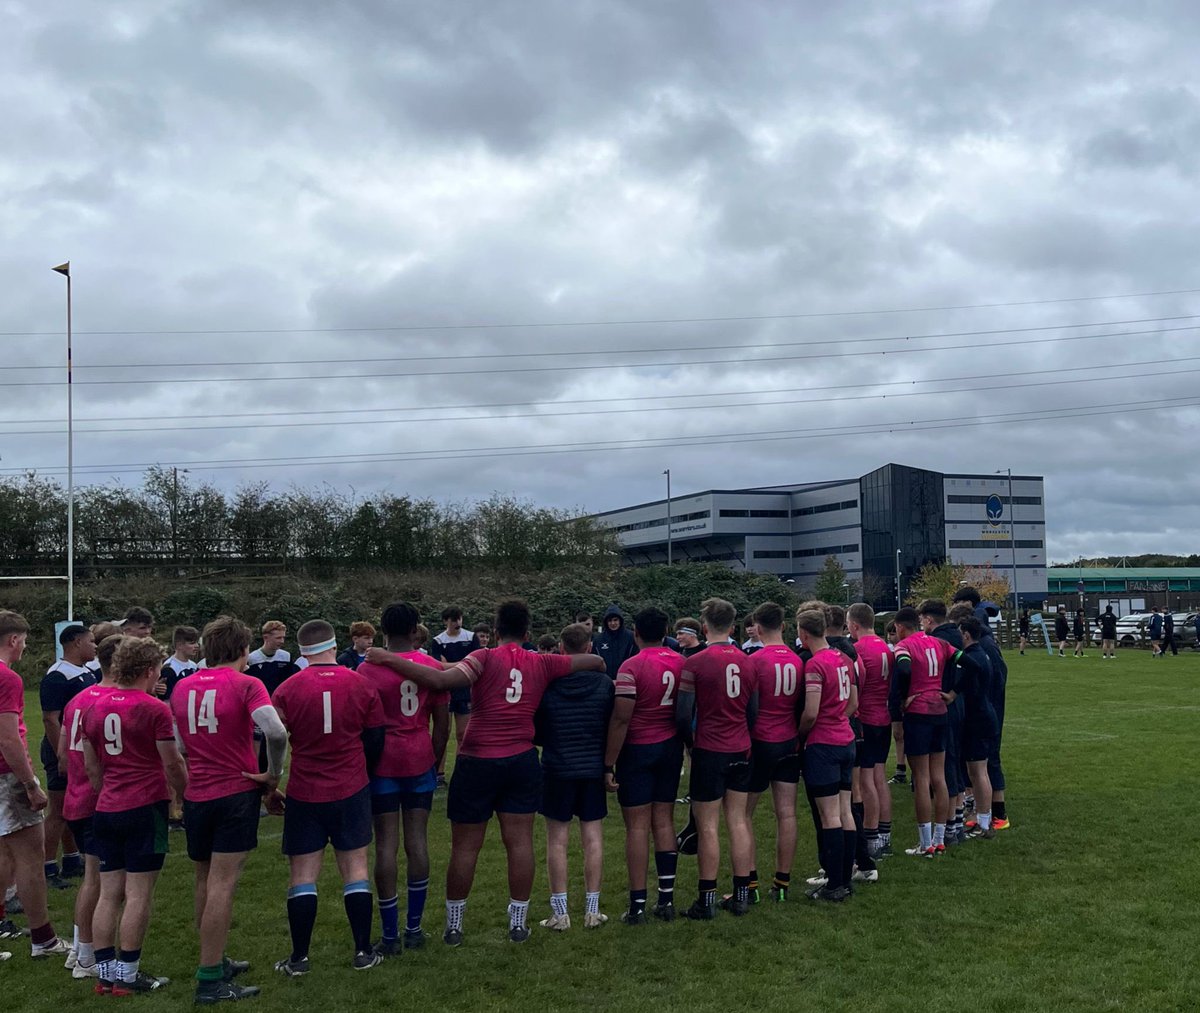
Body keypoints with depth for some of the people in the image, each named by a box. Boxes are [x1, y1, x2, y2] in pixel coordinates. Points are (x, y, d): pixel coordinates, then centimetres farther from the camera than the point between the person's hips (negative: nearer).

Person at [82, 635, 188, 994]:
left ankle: (105, 971, 14)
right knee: (138, 896, 0)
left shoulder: (94, 707, 8)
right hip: (146, 808, -6)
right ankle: (127, 974, 4)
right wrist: (187, 794, 7)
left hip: (106, 811, 7)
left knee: (109, 893, 10)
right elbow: (172, 764, -9)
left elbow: (91, 766, 14)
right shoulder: (154, 709, -12)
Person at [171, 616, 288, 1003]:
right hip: (237, 793, -6)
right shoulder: (246, 684, -11)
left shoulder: (182, 688, 7)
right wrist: (273, 773, -12)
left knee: (205, 881, 19)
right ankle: (210, 981, -1)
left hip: (195, 794, 6)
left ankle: (215, 960, 31)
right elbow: (275, 732, -26)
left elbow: (176, 744, 10)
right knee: (222, 885, -3)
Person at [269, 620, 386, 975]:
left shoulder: (286, 691, -6)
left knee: (303, 874, 7)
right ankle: (363, 952, 12)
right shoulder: (361, 686, -3)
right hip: (352, 792, 1)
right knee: (355, 869, 9)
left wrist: (269, 791, 12)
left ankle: (299, 958, 11)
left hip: (304, 795, -1)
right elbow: (375, 741, 4)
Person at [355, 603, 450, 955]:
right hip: (420, 762, 2)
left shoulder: (368, 670, -7)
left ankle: (390, 935, 4)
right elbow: (443, 725, 5)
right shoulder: (433, 668, 0)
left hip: (383, 763, -2)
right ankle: (414, 929, 14)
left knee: (386, 844, 1)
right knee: (418, 841, 8)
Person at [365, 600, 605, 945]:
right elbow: (595, 662, 12)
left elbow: (442, 679, -25)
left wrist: (388, 659, -21)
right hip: (522, 762, 3)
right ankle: (518, 923, 15)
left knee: (465, 846, 8)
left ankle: (453, 925, 17)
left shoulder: (486, 658, -9)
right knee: (520, 842, 8)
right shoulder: (542, 664, 2)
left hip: (478, 762, -2)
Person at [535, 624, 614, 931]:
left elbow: (535, 732, 1)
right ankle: (592, 910, 13)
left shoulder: (546, 683, -9)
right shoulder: (604, 683, -5)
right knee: (593, 838, 9)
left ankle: (560, 913, 8)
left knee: (557, 840, 6)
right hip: (593, 769, 1)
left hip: (557, 770, -1)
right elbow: (613, 729, 3)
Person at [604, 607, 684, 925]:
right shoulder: (681, 664, 0)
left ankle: (637, 905, 3)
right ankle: (666, 899, 16)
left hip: (638, 752, -5)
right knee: (664, 821, 12)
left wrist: (609, 764, -12)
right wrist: (686, 746, 20)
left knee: (637, 826, 0)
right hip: (671, 749, 5)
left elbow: (621, 720, -17)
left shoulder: (632, 666, -16)